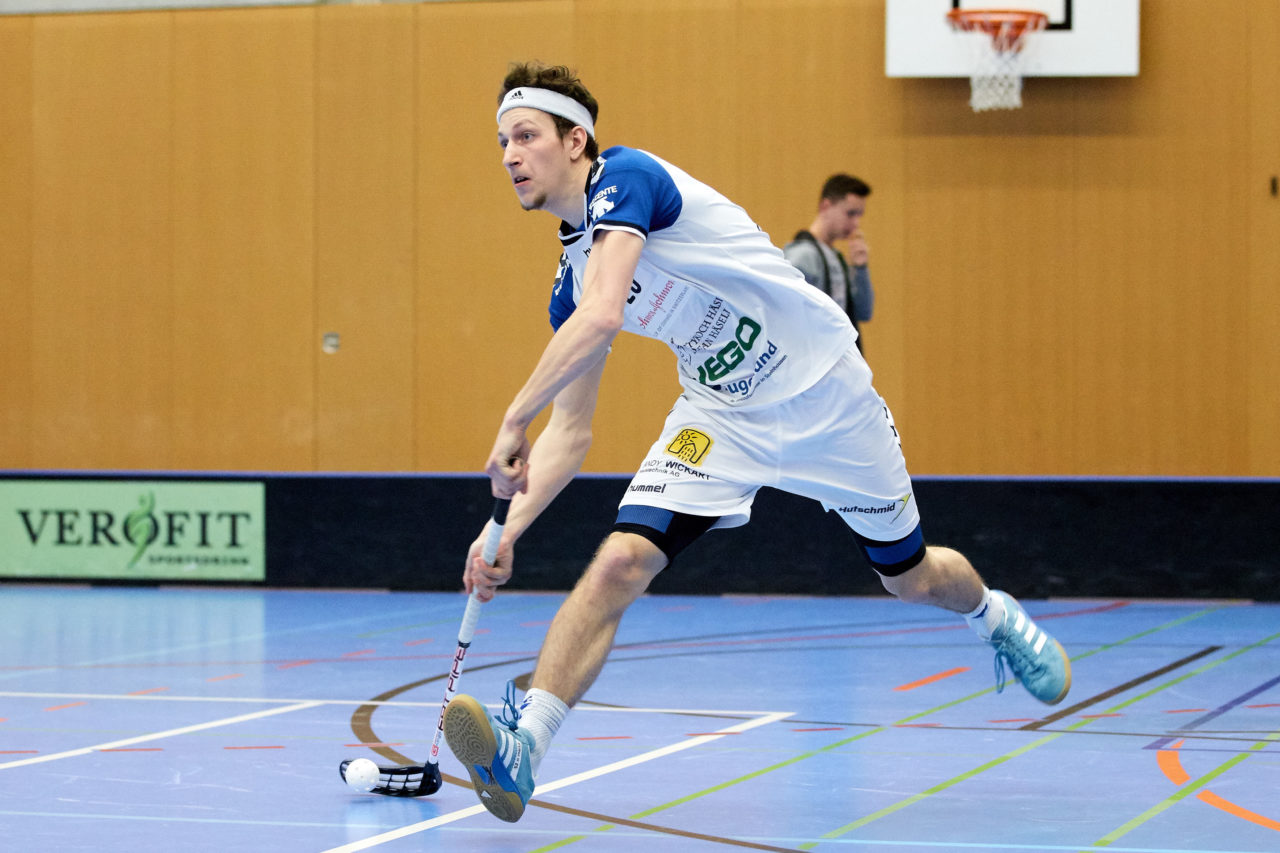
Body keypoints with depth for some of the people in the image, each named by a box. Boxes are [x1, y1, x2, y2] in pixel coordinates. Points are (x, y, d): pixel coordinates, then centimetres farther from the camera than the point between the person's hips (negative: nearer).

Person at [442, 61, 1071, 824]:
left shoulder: (626, 178, -21)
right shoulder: (571, 281, 0)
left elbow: (602, 317, -38)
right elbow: (571, 432, 2)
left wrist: (514, 420, -37)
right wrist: (509, 529, -12)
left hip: (823, 394, -5)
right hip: (718, 414, 5)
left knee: (912, 577, 14)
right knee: (620, 561, -20)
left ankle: (997, 616, 49)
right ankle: (523, 748, -26)